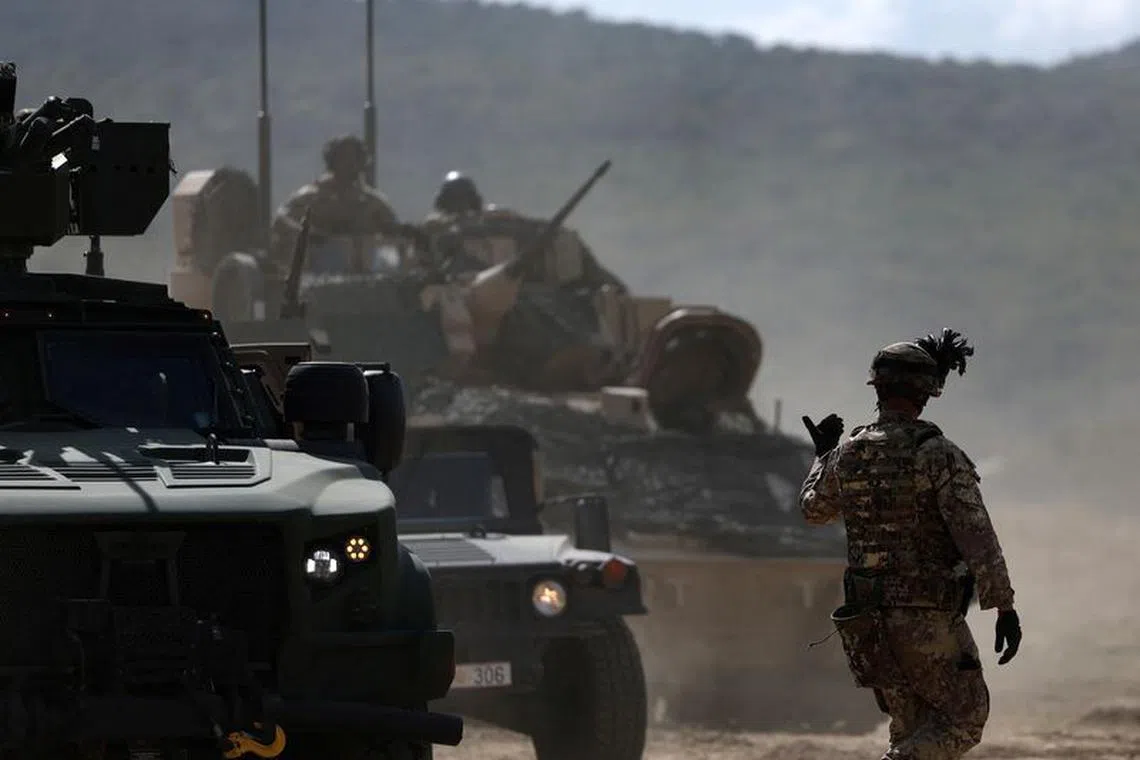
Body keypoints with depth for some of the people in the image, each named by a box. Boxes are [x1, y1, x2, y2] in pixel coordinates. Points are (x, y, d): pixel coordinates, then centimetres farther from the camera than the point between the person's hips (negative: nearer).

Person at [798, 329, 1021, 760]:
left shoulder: (847, 455, 2)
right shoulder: (938, 454, -15)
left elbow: (813, 510, 23)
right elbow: (975, 535, -20)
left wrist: (823, 456, 40)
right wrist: (1004, 607, -17)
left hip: (871, 622, 6)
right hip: (930, 620, -6)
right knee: (963, 721, 5)